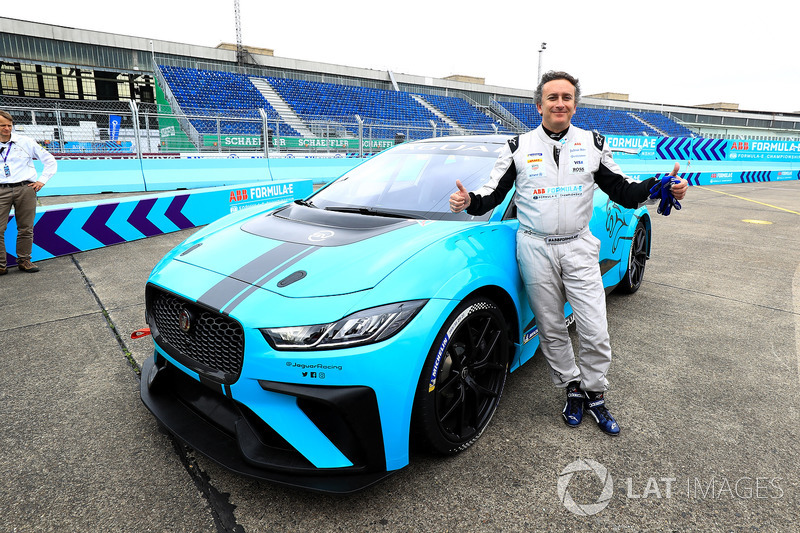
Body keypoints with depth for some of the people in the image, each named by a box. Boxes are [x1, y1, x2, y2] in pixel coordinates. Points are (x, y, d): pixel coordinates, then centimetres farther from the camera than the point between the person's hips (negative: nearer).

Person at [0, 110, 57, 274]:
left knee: (25, 229, 4)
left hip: (25, 189, -1)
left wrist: (42, 181, 2)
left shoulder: (26, 142, 5)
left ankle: (24, 261, 16)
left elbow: (50, 161, 9)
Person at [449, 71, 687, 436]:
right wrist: (468, 202, -20)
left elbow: (621, 190, 10)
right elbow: (493, 193, 2)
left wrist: (661, 187, -7)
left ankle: (595, 395, 23)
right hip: (535, 249, 0)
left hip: (579, 248, 1)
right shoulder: (518, 147, 3)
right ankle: (573, 389, 30)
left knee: (595, 331, 0)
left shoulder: (593, 144, 7)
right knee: (551, 330, 9)